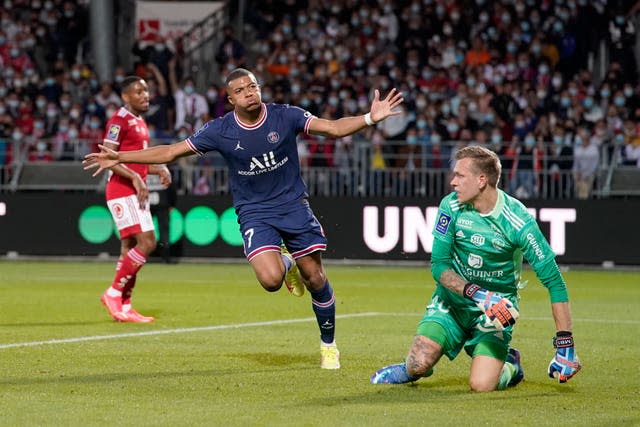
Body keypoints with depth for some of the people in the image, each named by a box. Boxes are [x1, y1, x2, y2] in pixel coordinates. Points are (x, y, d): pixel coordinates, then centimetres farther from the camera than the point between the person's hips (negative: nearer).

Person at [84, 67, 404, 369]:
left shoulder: (285, 116, -9)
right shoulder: (220, 131, -9)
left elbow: (333, 128, -12)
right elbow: (171, 152, -3)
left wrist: (370, 118, -28)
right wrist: (120, 158, -8)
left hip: (294, 205, 1)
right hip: (254, 213, -1)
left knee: (314, 277, -1)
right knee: (270, 280, -23)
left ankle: (328, 345, 21)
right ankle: (284, 263, 18)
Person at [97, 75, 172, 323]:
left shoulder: (140, 122, 18)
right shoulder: (119, 120, -12)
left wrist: (160, 169, 9)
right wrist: (135, 178, -24)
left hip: (136, 193, 10)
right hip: (122, 191, -10)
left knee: (130, 248, 10)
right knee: (146, 243, -16)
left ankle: (124, 307, 13)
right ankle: (114, 293, -8)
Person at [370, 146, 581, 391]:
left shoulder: (517, 222, -20)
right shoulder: (451, 207, -10)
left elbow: (554, 281, -17)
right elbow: (439, 266, -8)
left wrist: (565, 346, -21)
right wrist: (478, 294, -27)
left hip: (496, 311, -2)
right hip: (452, 301, 2)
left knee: (481, 385, -20)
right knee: (419, 365, -20)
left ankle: (510, 366, 15)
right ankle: (412, 369, 19)